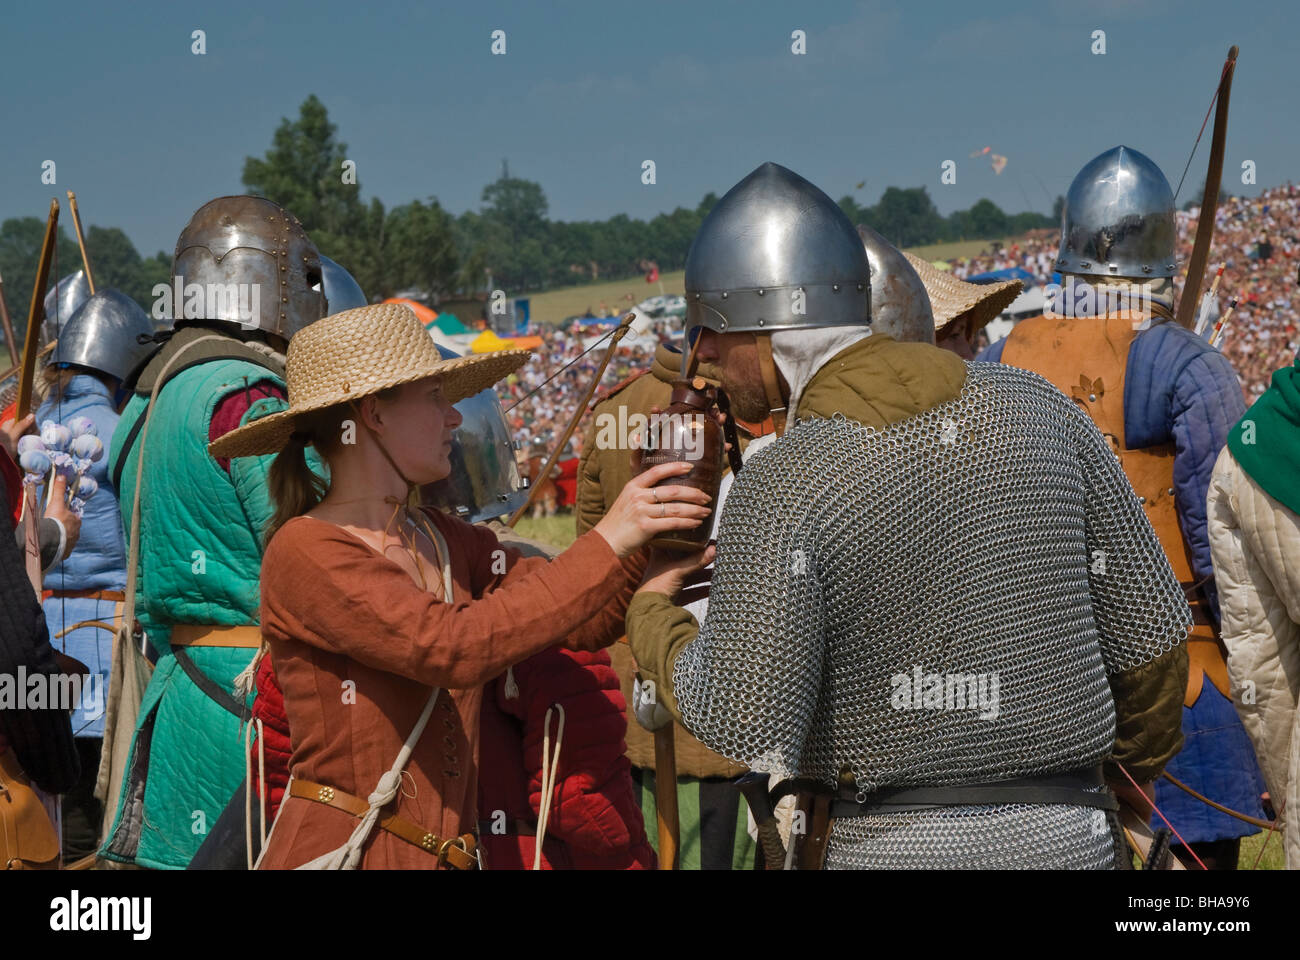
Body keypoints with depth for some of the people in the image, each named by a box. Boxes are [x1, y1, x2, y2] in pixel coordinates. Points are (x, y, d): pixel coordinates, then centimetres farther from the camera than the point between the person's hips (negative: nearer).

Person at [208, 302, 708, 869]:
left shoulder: (442, 542, 10)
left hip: (451, 854, 7)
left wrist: (649, 534, -9)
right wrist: (607, 543, -23)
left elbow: (585, 623, 6)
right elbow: (457, 647, -25)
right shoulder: (305, 551, -13)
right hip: (339, 850, -7)